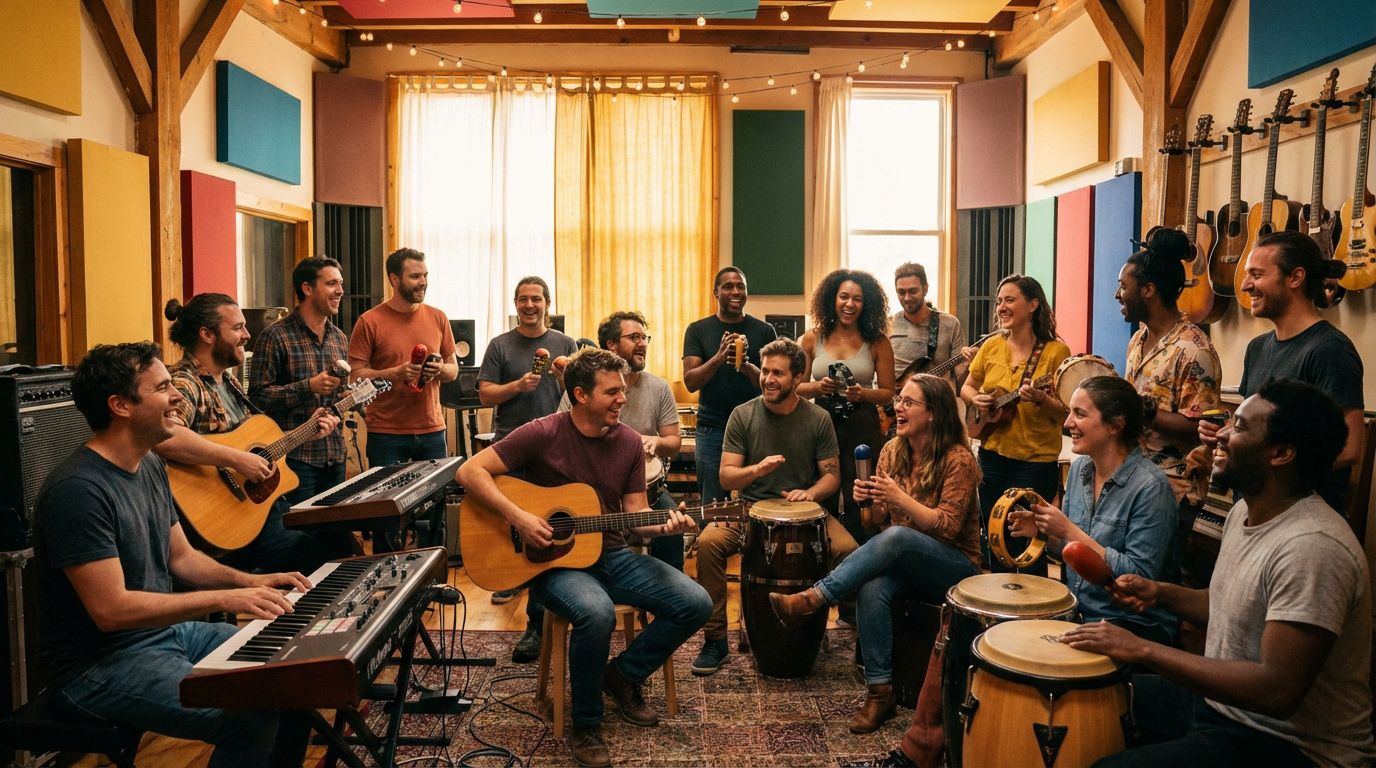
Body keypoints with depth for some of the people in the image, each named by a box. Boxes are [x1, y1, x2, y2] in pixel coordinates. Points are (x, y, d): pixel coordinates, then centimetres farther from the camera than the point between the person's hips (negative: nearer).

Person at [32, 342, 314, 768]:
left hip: (169, 630, 10)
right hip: (100, 664, -9)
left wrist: (250, 581, 0)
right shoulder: (77, 489, -23)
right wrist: (225, 598, -25)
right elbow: (110, 609, -26)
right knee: (254, 716, -27)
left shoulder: (151, 466, 7)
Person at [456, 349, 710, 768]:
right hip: (554, 560, -5)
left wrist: (664, 525, -16)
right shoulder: (543, 434, -12)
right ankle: (585, 725, -10)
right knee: (596, 613, -37)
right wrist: (518, 517, -23)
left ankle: (623, 675, 12)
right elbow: (471, 472, -13)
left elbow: (635, 513, 5)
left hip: (612, 556, 6)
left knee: (696, 603, -11)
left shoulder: (629, 442, 3)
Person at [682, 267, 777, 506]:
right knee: (712, 506, 4)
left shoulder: (764, 331, 5)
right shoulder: (698, 330, 5)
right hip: (712, 430, 0)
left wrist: (747, 368, -19)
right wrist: (718, 359, -20)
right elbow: (690, 382, -2)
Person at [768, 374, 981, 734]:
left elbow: (947, 528, -18)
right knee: (872, 589, -31)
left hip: (955, 569, -5)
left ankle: (811, 599, -35)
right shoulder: (892, 451, 5)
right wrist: (869, 499, -15)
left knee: (896, 537, -36)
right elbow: (880, 518, 8)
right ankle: (880, 691, -22)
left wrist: (900, 498, -29)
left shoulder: (958, 459, -12)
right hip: (903, 564, 5)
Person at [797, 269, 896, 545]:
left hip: (863, 428, -1)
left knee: (858, 506, -4)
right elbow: (796, 387, 8)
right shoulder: (812, 339, 5)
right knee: (823, 504, 6)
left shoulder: (877, 342, 1)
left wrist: (863, 394, -15)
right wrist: (818, 387, -11)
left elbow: (888, 393, 3)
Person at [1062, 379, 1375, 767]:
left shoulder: (1313, 547, -28)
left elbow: (1277, 692, -33)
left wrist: (1143, 650, -29)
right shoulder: (1246, 511, 4)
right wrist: (1162, 594, 1)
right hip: (1219, 702, 9)